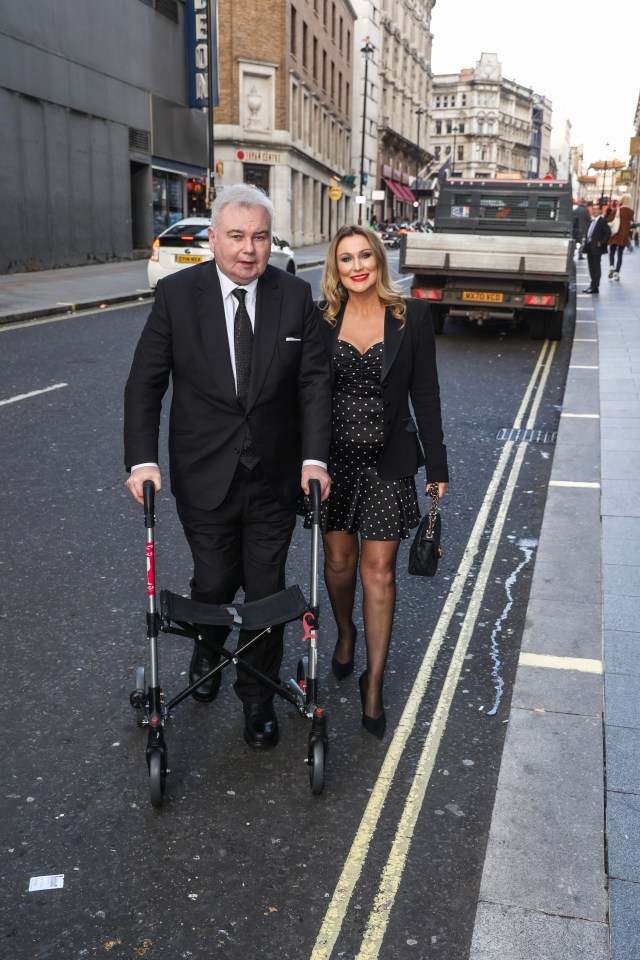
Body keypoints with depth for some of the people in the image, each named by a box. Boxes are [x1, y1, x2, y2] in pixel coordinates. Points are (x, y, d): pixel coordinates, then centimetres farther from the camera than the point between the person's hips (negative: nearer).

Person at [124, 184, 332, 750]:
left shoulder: (295, 296, -4)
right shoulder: (177, 294, -6)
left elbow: (315, 381, -3)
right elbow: (146, 383, -4)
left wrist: (315, 457, -14)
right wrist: (143, 459, -14)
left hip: (275, 476, 1)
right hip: (204, 476, 0)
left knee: (266, 589, 9)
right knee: (214, 582, 11)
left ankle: (258, 694, 32)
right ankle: (208, 649, 47)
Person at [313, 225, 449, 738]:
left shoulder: (412, 316, -4)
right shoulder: (321, 319, 0)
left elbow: (426, 394, -1)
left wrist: (437, 464, -2)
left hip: (387, 461, -2)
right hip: (333, 457, 2)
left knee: (378, 570, 2)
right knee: (339, 558, 15)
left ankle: (374, 682, 14)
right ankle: (345, 633, 44)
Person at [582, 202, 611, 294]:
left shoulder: (602, 221, -11)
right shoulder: (592, 221, 14)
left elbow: (608, 233, -18)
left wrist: (601, 243, -18)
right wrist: (586, 241, 8)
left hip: (596, 248, -8)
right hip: (590, 247, 8)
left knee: (596, 267, -3)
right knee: (591, 267, 14)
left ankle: (595, 287, 0)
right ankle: (593, 285, 23)